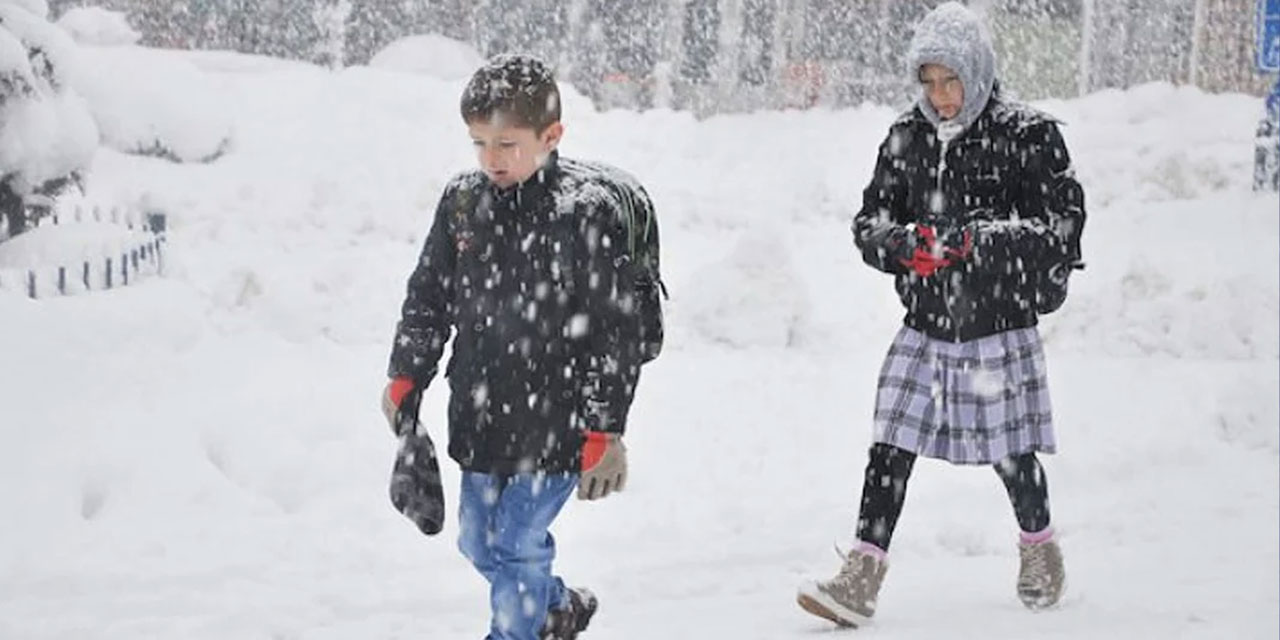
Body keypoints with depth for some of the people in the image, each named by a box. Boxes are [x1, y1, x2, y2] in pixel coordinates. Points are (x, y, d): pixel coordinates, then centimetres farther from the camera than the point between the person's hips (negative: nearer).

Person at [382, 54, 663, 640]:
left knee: (517, 547, -4)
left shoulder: (588, 211, -17)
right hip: (480, 416, 7)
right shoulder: (462, 201, 0)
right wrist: (405, 377, 9)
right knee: (479, 541, 19)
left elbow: (617, 331, -15)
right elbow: (428, 295, 13)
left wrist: (603, 431, -15)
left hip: (553, 422, -7)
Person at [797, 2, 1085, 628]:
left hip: (1000, 328, -3)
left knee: (1011, 456, 8)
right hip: (924, 328, 3)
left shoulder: (1026, 135, -8)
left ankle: (1039, 547, 35)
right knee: (889, 448, -4)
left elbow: (1063, 225, -12)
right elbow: (868, 223, 7)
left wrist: (978, 240, -23)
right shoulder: (906, 138, 4)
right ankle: (861, 579, -2)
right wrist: (904, 243, -16)